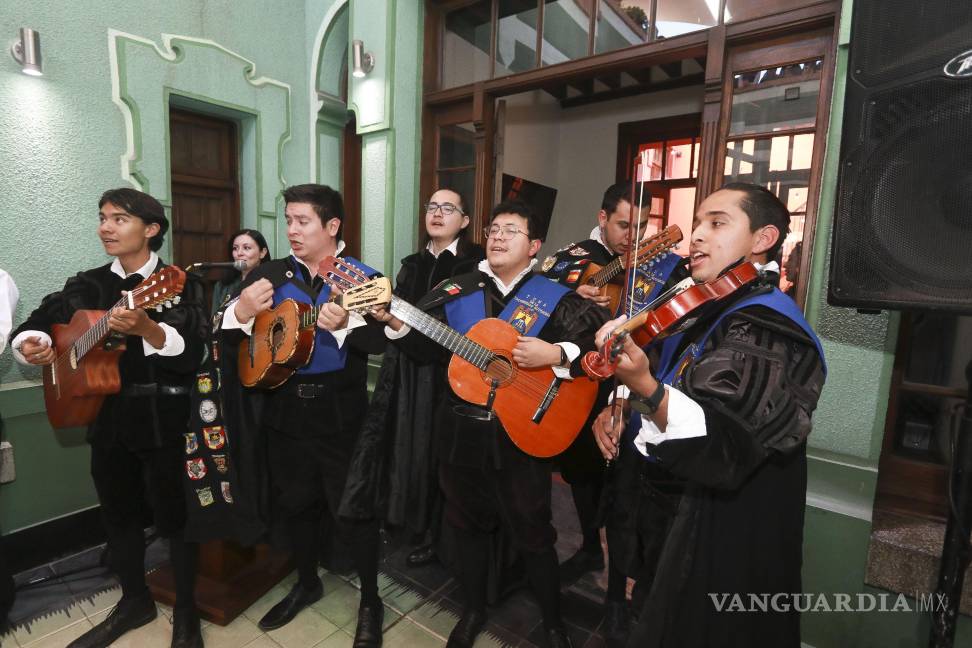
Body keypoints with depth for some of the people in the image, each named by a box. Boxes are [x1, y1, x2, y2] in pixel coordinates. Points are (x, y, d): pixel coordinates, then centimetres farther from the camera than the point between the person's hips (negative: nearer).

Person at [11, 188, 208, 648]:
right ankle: (135, 601, 40)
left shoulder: (179, 284, -9)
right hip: (106, 417, 6)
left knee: (173, 515, 4)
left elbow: (191, 355, -20)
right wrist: (32, 346, -11)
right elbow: (33, 325, 11)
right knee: (117, 514, 18)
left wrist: (145, 327, -37)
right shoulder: (87, 285, 9)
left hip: (163, 419, -6)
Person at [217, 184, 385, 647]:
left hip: (341, 414, -4)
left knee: (352, 508, 5)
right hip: (284, 410, 4)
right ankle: (307, 583, 44)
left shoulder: (361, 277, -6)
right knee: (293, 503, 19)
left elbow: (380, 342, -15)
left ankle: (370, 600, 28)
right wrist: (240, 313, -17)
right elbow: (229, 346, 3)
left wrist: (344, 325, -32)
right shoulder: (268, 275, 4)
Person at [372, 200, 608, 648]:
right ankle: (474, 610, 45)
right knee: (468, 523, 20)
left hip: (521, 432, -3)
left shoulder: (555, 299, -5)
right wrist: (394, 320, -16)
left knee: (531, 532, 11)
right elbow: (429, 345, 0)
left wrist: (556, 354, -23)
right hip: (461, 427, 4)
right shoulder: (458, 291, 4)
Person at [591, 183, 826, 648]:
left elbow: (723, 448, -34)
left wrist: (644, 387, -49)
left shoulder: (764, 325, -23)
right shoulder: (718, 311, 7)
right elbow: (678, 394, 14)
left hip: (729, 544, -9)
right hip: (693, 519, 9)